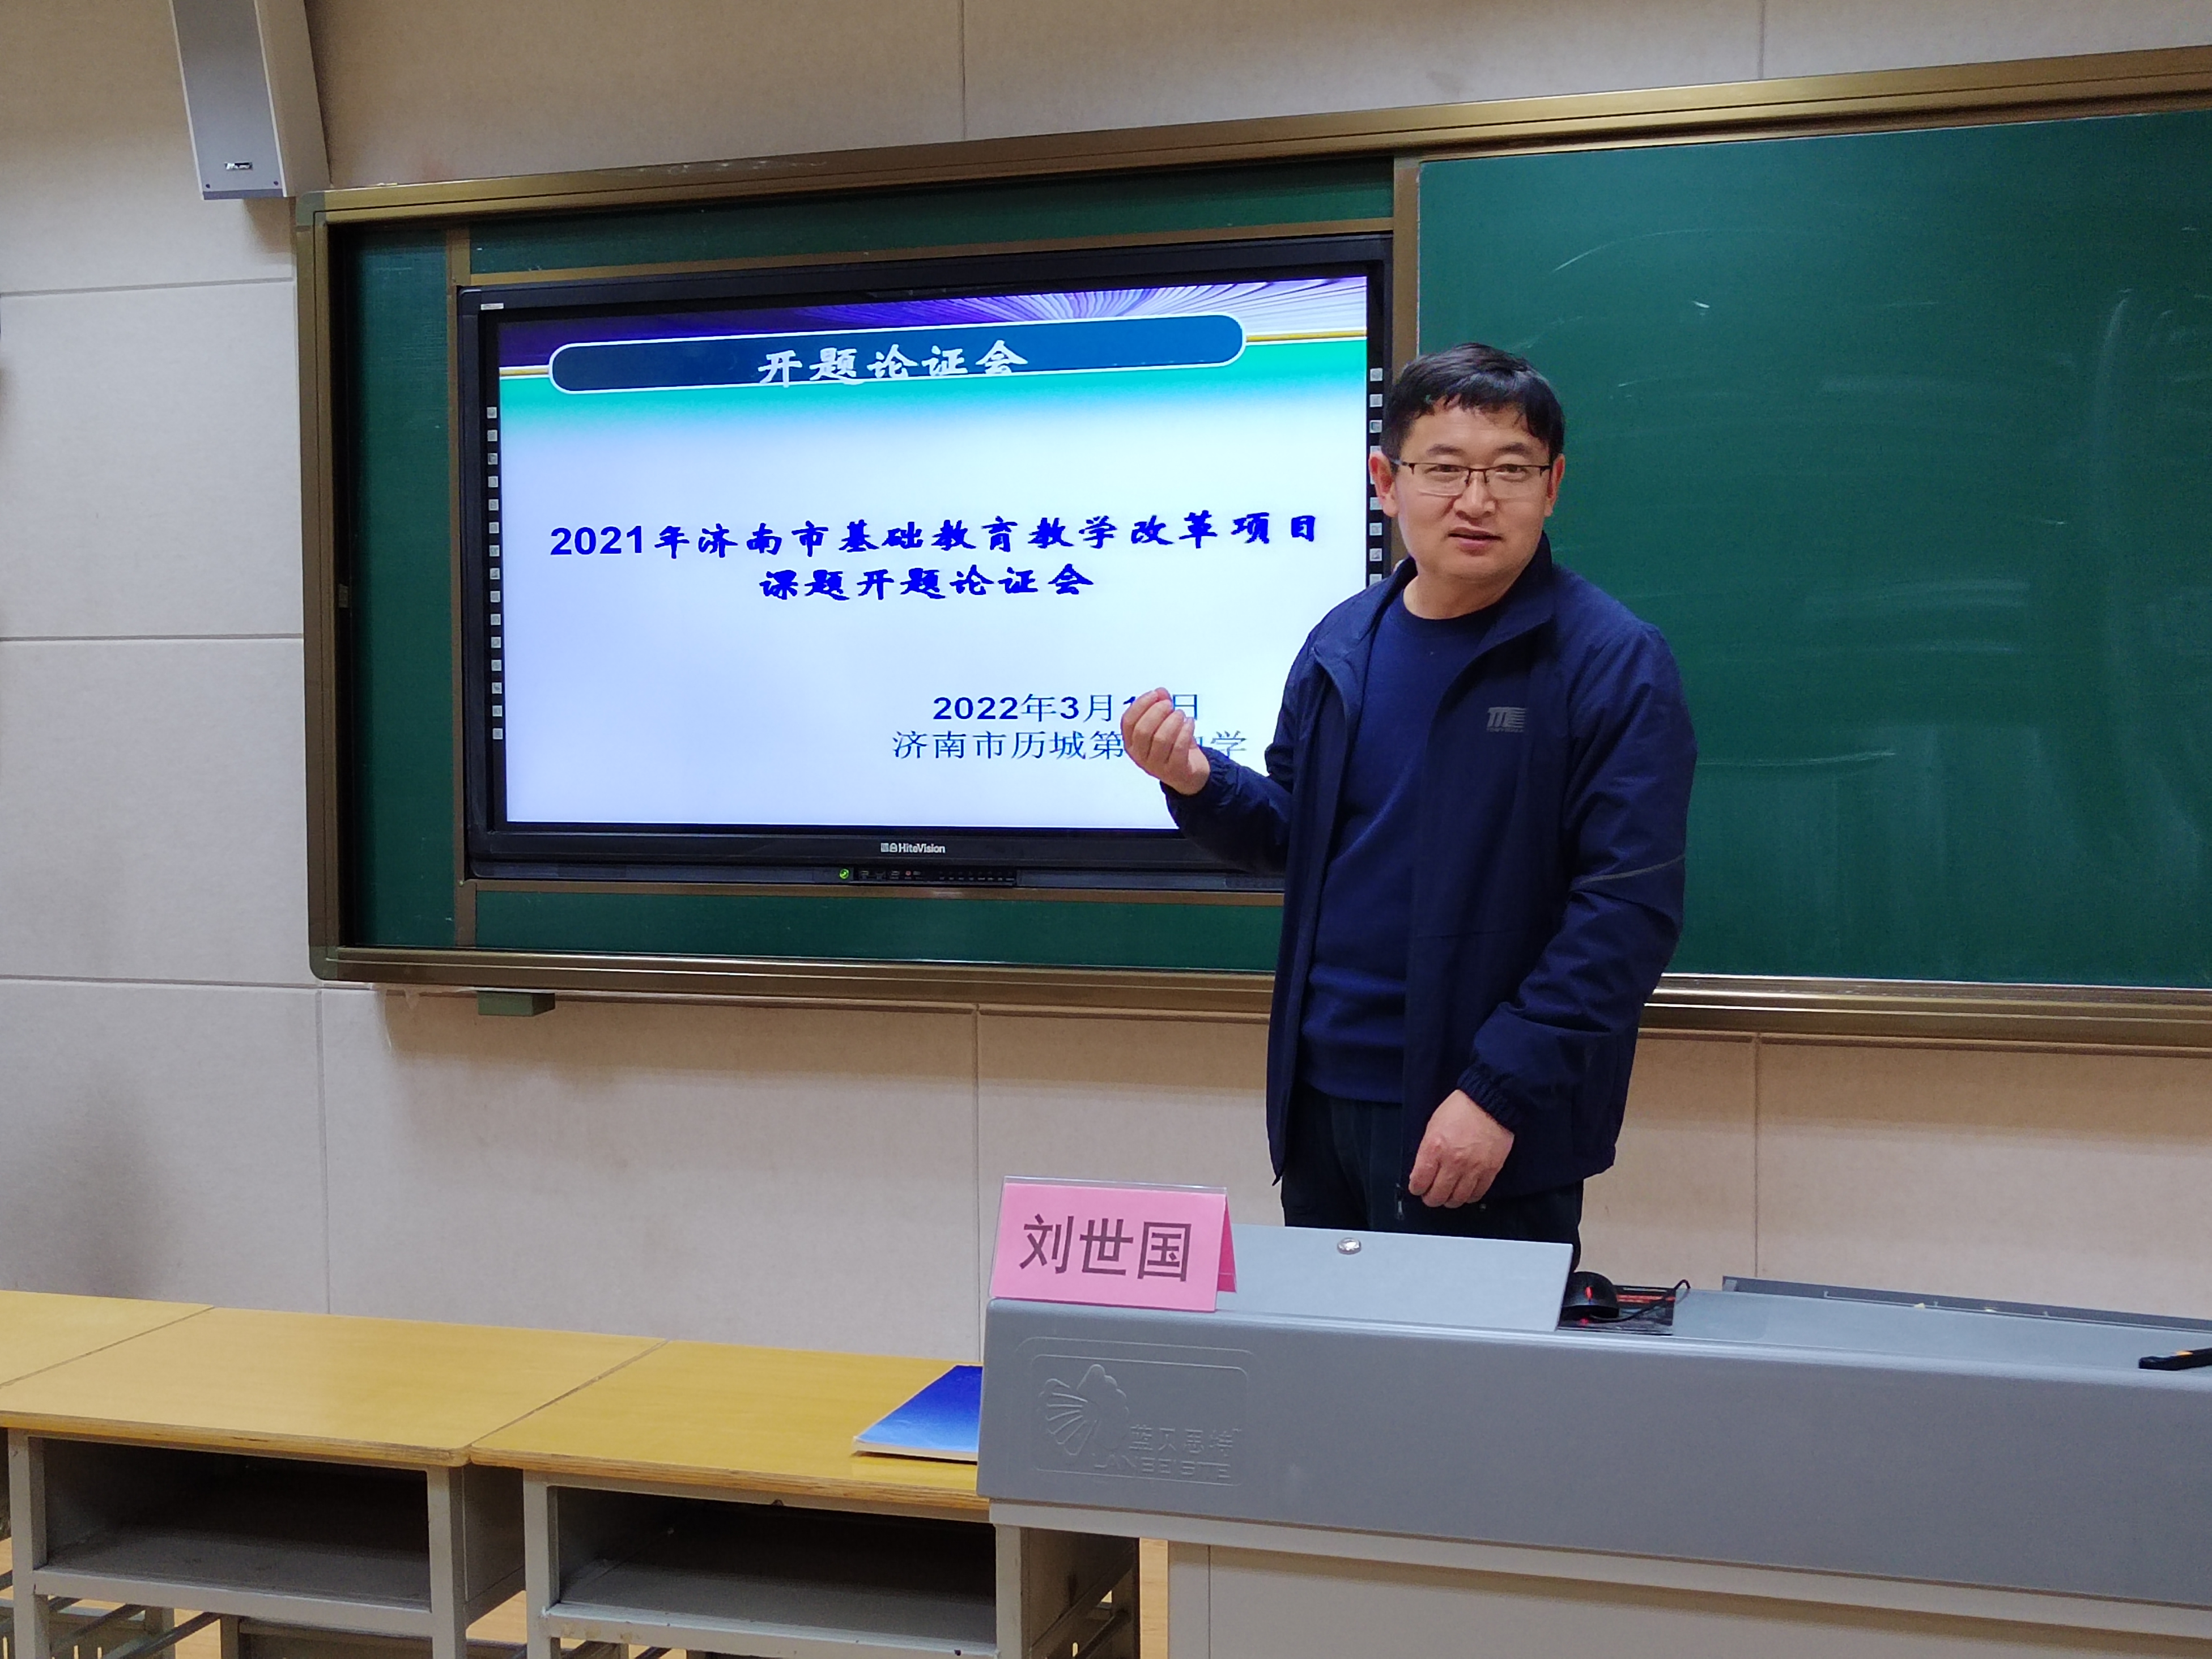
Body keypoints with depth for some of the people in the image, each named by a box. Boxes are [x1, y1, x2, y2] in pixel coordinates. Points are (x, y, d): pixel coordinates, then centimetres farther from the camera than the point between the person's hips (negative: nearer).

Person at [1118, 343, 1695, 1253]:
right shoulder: (1343, 644, 6)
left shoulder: (1612, 663, -12)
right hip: (1320, 1099, 6)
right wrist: (1198, 784, -5)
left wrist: (1500, 1092, -20)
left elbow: (1629, 911, -16)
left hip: (1488, 1137, -5)